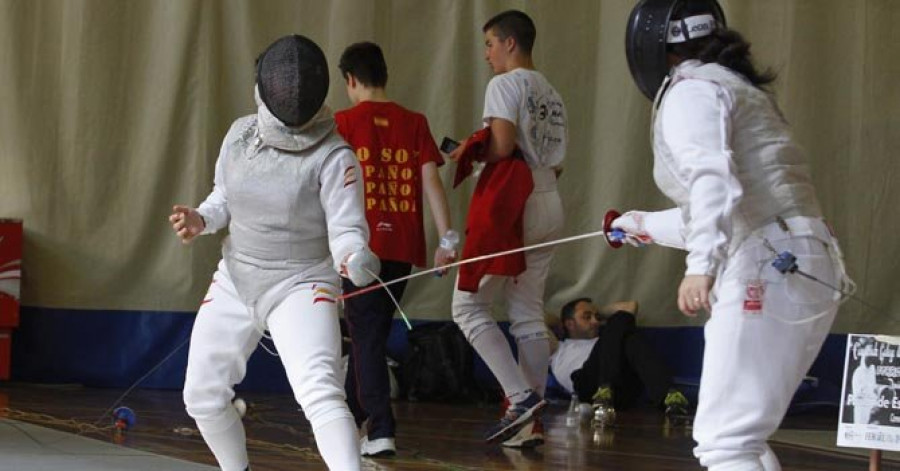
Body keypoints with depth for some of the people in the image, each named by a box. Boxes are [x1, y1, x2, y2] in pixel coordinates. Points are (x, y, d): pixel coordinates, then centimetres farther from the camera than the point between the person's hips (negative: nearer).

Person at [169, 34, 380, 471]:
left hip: (301, 286, -6)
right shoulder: (241, 134, -4)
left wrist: (356, 260, -45)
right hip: (236, 282, 6)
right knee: (203, 397, 13)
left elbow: (347, 231, -22)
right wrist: (199, 219, -10)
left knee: (319, 393, -28)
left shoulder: (333, 156, -19)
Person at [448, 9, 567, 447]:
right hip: (549, 203, 8)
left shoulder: (505, 84, -7)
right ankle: (532, 420, 8)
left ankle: (521, 396, -13)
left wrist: (468, 153, -2)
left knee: (469, 305, -2)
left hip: (512, 206, -8)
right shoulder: (551, 94, 17)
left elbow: (501, 145, -19)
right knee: (529, 315, 10)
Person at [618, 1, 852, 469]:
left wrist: (702, 264, -39)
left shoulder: (689, 89, -4)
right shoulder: (732, 89, 25)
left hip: (768, 272, -9)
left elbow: (714, 180, -24)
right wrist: (646, 225, 51)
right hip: (798, 269, 9)